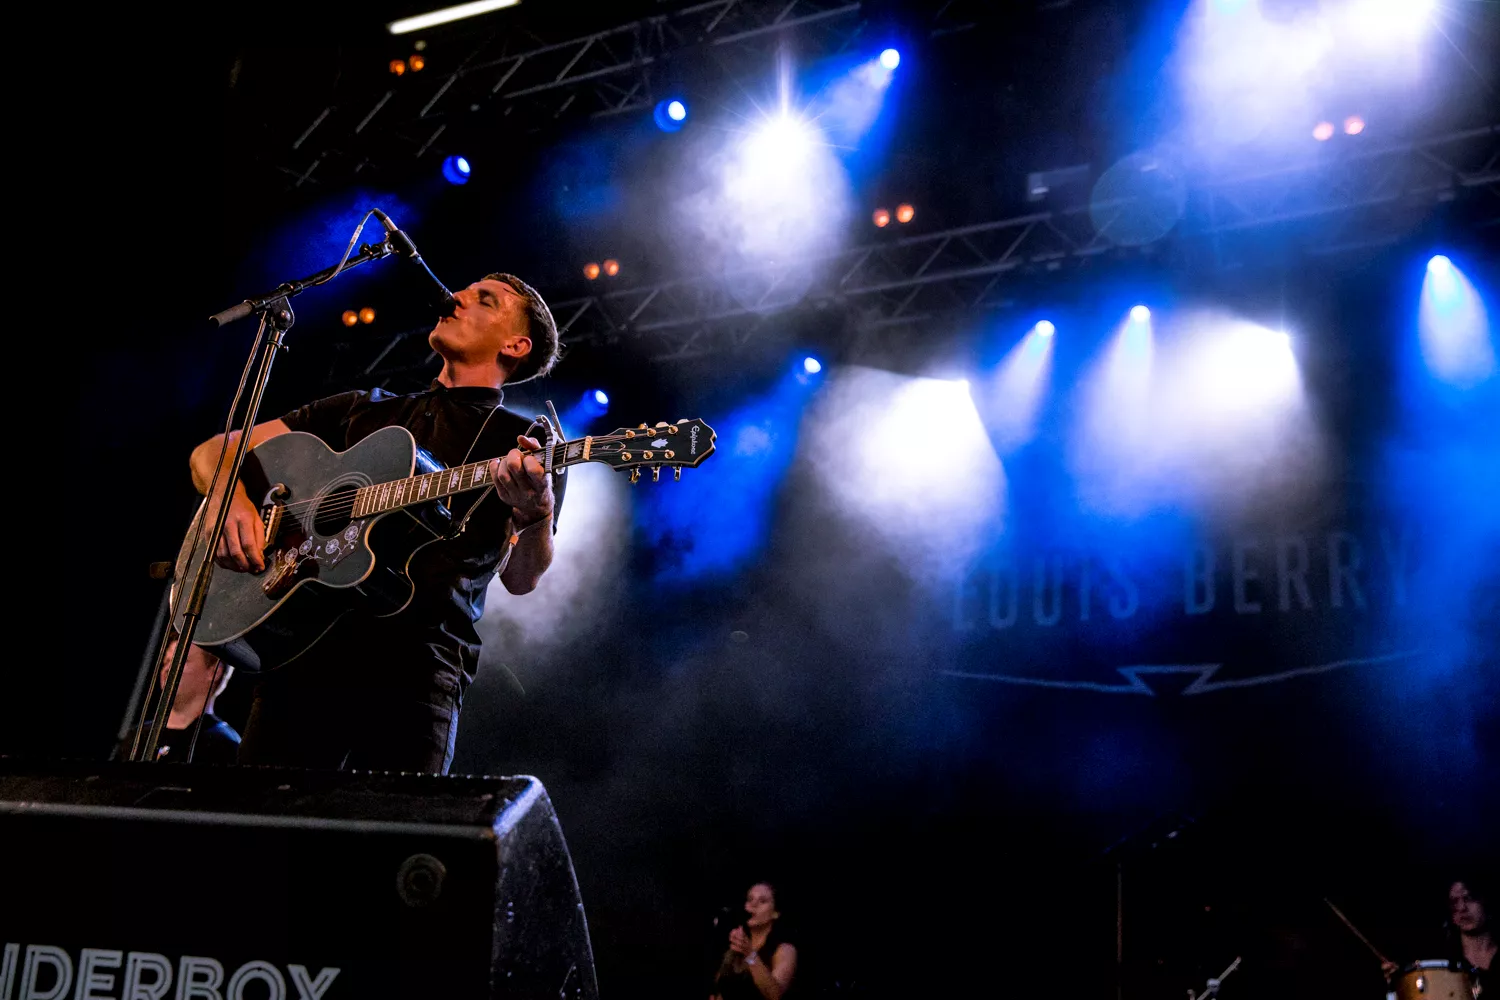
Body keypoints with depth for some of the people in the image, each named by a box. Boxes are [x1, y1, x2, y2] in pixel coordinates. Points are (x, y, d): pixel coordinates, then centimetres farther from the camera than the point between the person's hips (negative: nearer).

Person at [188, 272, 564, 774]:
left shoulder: (526, 445, 11)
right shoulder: (364, 410, 22)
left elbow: (521, 578, -4)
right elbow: (213, 451, 21)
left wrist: (536, 513, -26)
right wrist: (231, 499, -2)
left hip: (416, 661, -3)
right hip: (305, 643, 3)